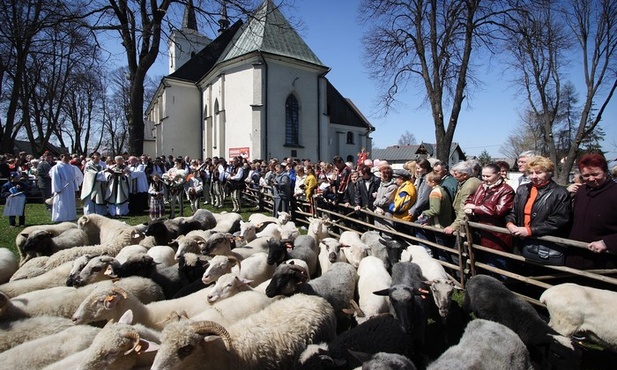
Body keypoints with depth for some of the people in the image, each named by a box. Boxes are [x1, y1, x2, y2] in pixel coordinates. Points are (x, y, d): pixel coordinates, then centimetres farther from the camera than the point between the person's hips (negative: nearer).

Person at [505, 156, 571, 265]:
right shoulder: (522, 190, 10)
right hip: (524, 246, 5)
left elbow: (558, 222, -15)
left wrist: (530, 230, -19)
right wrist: (509, 223, -10)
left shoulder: (560, 193, -7)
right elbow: (512, 211, 13)